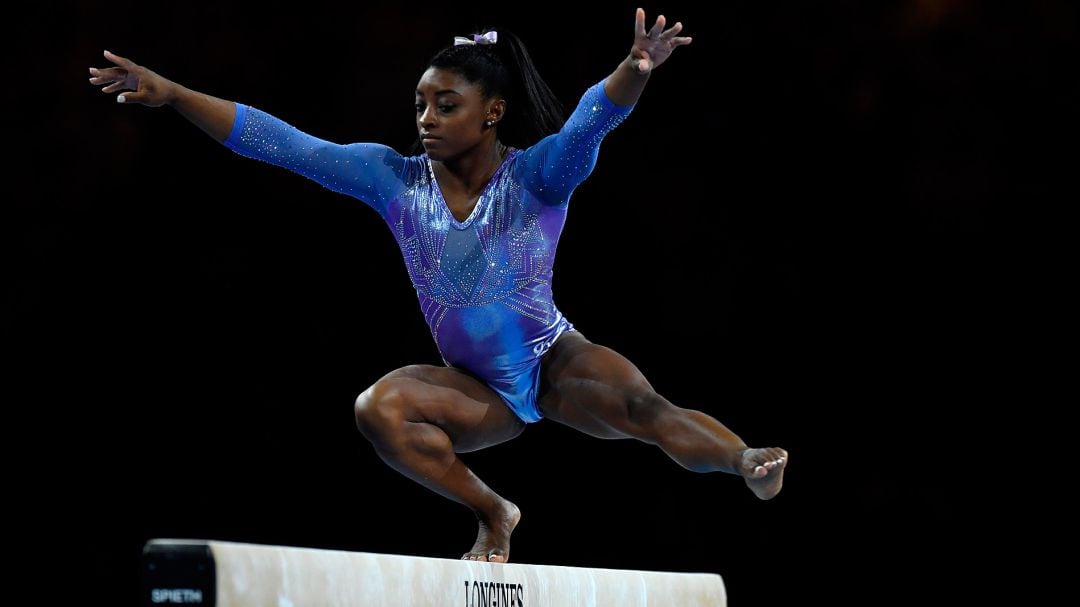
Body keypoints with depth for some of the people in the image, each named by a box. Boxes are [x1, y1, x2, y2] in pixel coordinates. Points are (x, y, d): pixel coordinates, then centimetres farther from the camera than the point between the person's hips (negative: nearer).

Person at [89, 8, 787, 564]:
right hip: (478, 387, 3)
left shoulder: (537, 175, -13)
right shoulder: (395, 180, -4)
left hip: (556, 362, -2)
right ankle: (492, 512, -9)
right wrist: (172, 95, -13)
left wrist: (634, 72, -55)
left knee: (637, 403, -31)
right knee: (380, 407, -25)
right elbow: (281, 143, -7)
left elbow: (590, 121, -33)